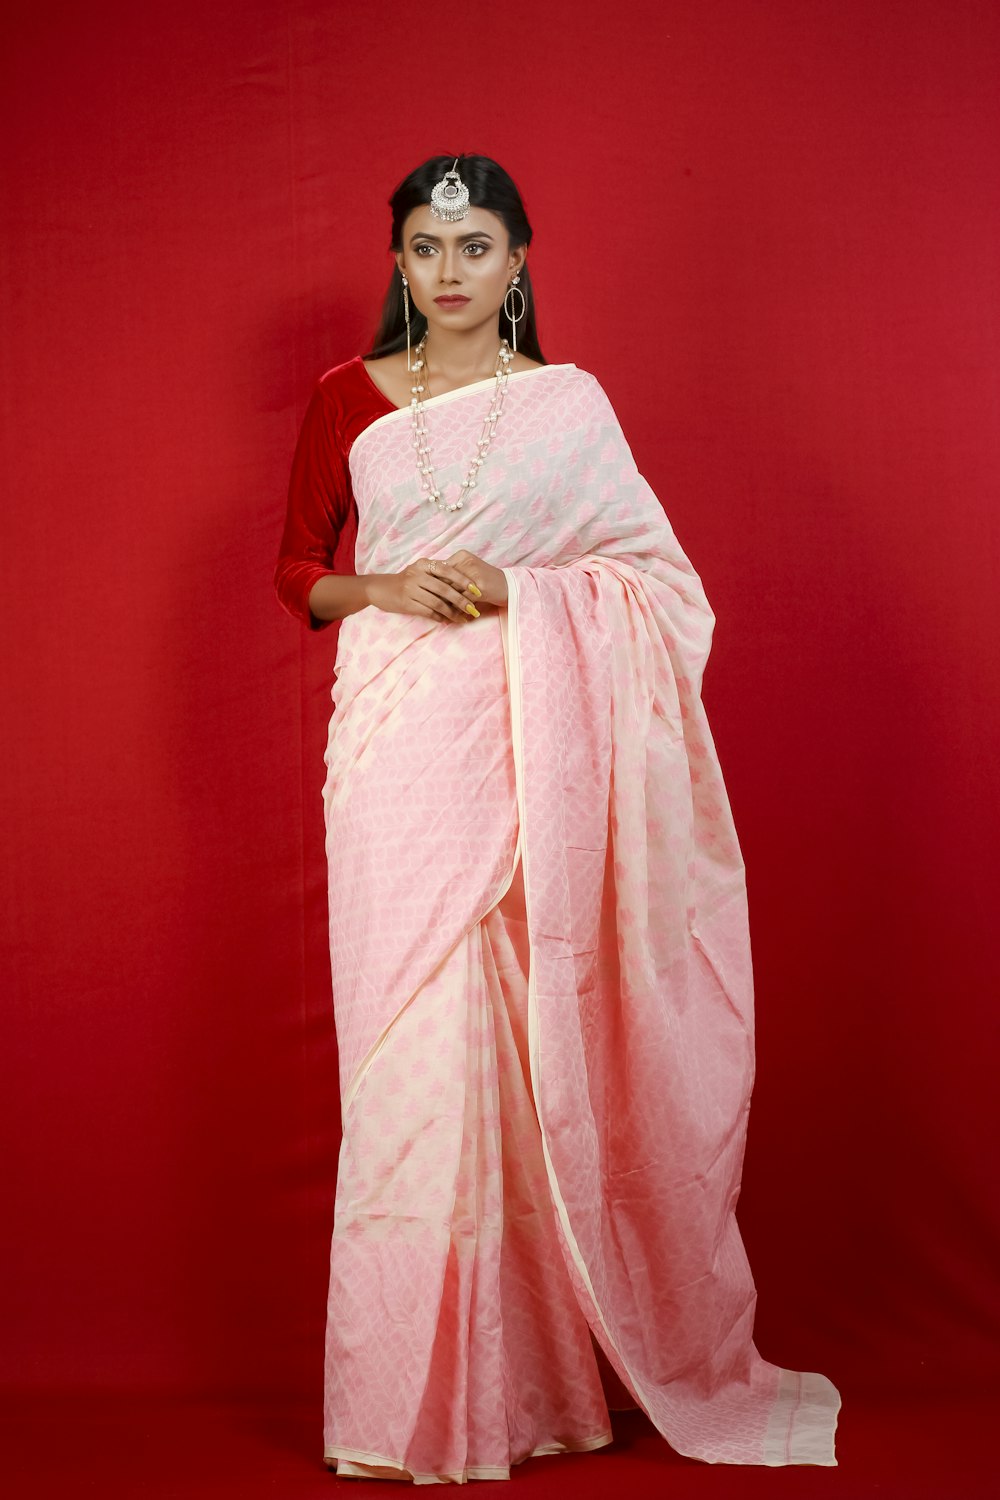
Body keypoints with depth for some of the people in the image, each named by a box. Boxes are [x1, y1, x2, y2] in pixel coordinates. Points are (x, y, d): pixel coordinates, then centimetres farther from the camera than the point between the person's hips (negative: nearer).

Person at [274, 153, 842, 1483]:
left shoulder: (568, 403, 8)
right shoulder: (347, 401, 11)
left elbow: (655, 573, 6)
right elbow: (297, 572, 12)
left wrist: (515, 590, -9)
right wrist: (384, 589, -8)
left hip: (535, 737, 0)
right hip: (400, 737, 1)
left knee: (536, 1033, -2)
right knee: (410, 1037, -4)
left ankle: (533, 1360, 13)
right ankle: (418, 1393, 5)